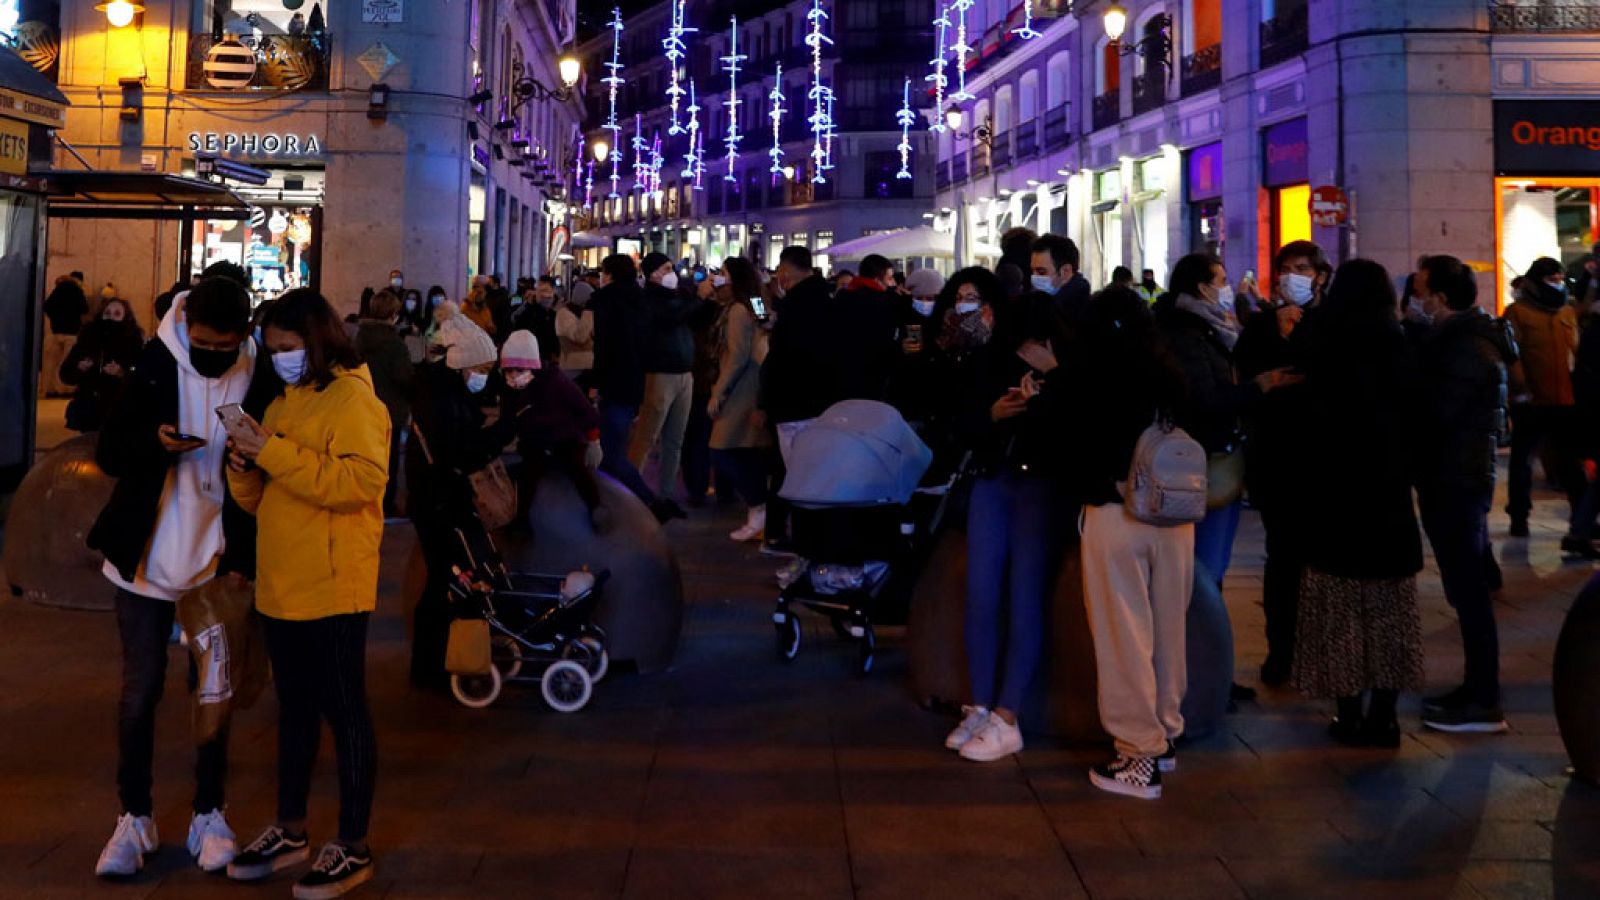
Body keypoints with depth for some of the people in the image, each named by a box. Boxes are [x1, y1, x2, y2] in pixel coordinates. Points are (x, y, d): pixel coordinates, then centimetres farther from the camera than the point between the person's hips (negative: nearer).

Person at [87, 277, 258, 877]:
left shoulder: (257, 378, -8)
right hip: (145, 558, 0)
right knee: (140, 692, 6)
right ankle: (135, 818, 20)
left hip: (216, 563, 0)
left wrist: (245, 556, -5)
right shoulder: (155, 365, -9)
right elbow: (108, 452, -5)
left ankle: (209, 816, 20)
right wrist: (154, 441, -27)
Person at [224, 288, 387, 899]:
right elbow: (261, 501, 19)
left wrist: (274, 452, -23)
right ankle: (291, 831, 29)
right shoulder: (281, 405, 16)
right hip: (280, 586, 8)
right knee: (295, 709, 16)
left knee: (343, 711, 0)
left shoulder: (352, 399, -9)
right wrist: (244, 470, -3)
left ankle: (353, 848, 10)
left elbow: (361, 482, -24)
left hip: (333, 587, -8)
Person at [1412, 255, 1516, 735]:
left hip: (1457, 482, -10)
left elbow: (1435, 411, -22)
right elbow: (1435, 399, 13)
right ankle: (1476, 689, 24)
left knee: (1468, 590, -5)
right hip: (1454, 479, 10)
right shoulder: (1458, 337, 14)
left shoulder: (1470, 349, -18)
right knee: (1467, 588, 15)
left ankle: (1483, 704, 1)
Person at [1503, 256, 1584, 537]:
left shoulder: (1569, 312, 13)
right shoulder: (1517, 312, -4)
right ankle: (1519, 517, 16)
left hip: (1567, 401, 5)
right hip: (1531, 402, -4)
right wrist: (1520, 387, -19)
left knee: (1571, 462, 10)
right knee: (1523, 459, 6)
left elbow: (1576, 351, 17)